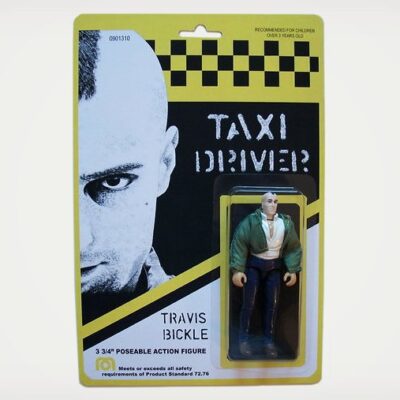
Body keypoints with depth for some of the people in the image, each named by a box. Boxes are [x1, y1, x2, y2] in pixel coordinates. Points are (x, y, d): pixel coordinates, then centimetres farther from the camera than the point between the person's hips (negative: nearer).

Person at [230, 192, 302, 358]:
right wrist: (237, 270, -17)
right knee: (249, 301, -1)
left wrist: (292, 270, -1)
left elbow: (293, 247, 4)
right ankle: (244, 338, 15)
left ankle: (269, 340, 20)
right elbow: (239, 243, -13)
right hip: (254, 264, -3)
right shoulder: (251, 221, -13)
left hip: (274, 266, 3)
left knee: (272, 303, 6)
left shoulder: (286, 223, -1)